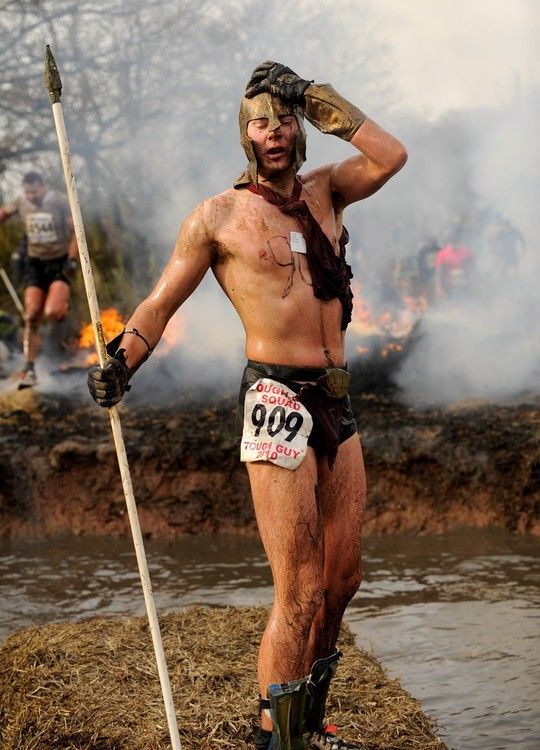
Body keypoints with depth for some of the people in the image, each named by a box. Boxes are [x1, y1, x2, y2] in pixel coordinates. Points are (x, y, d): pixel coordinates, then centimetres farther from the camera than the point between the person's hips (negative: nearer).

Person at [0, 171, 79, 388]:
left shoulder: (59, 202, -10)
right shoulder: (21, 203, 2)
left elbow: (75, 230, -9)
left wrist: (72, 259, -16)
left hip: (60, 262, -4)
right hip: (36, 263, 4)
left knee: (52, 312, -23)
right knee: (32, 316, -7)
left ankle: (64, 305, 16)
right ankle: (29, 369, -2)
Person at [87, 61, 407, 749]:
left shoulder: (324, 192, 14)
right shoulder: (218, 216, 1)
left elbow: (390, 157, -1)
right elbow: (160, 303, 2)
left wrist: (314, 97, 1)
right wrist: (121, 358, -15)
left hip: (336, 404, 6)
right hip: (275, 401, -6)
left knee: (341, 580, 11)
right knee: (299, 594, -10)